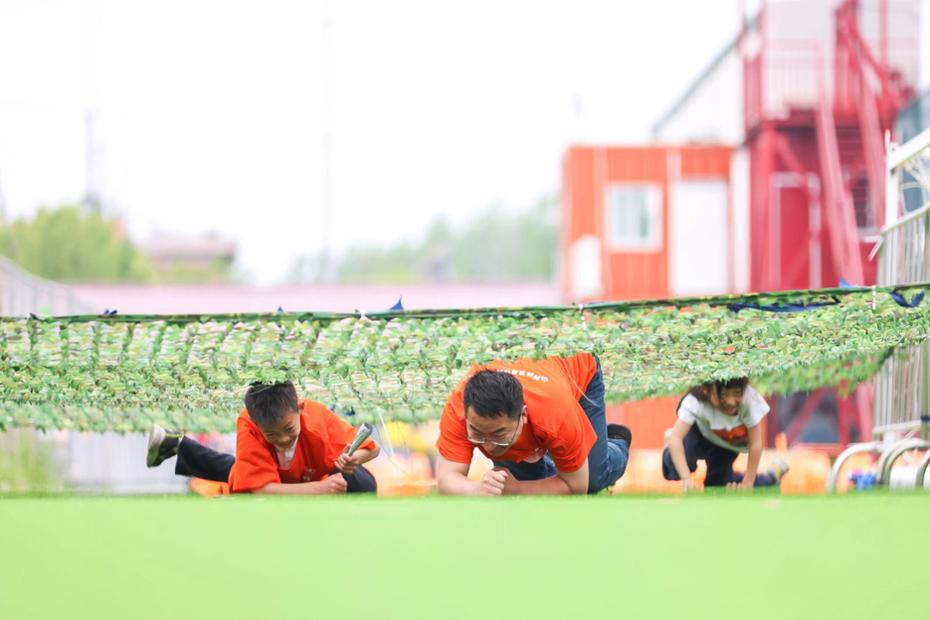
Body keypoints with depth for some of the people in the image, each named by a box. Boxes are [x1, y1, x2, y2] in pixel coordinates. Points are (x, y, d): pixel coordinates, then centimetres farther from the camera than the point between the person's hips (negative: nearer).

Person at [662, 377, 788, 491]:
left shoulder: (749, 399, -41)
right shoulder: (696, 401, -42)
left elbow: (755, 444, -32)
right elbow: (676, 437, -50)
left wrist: (747, 485, -28)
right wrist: (686, 479, -60)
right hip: (702, 433, 0)